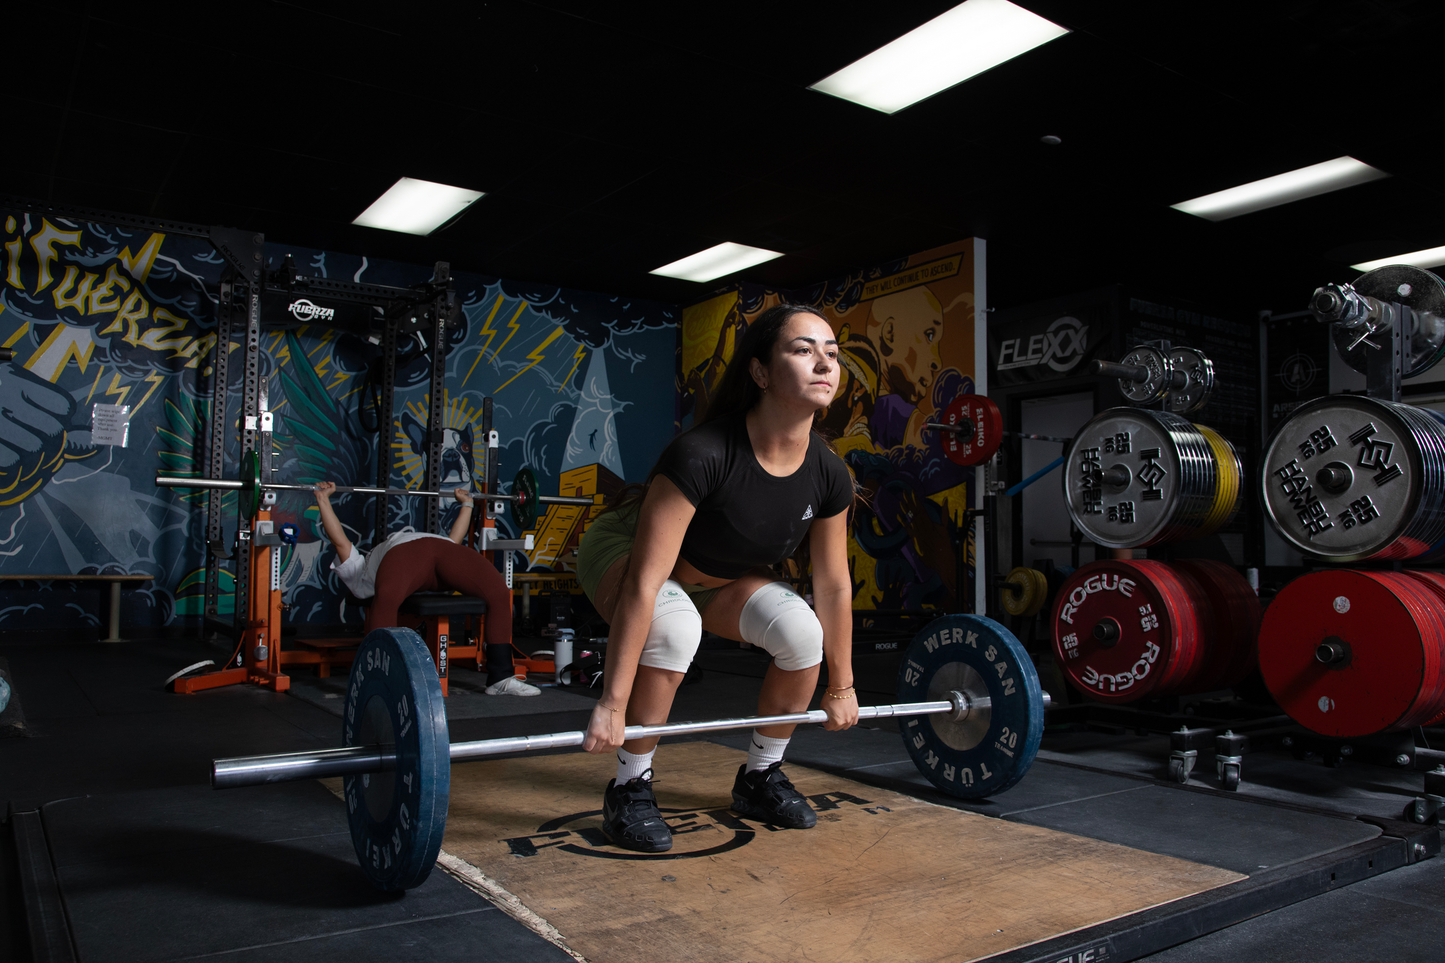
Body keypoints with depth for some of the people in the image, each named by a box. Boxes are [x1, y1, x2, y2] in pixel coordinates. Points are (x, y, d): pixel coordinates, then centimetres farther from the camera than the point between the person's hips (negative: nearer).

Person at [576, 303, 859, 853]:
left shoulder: (828, 475, -19)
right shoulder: (703, 453, -37)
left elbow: (833, 584, -5)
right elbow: (645, 581, -36)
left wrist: (841, 686, 4)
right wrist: (612, 704, -34)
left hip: (718, 576, 5)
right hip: (623, 554, -5)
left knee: (801, 631, -19)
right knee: (675, 627, -36)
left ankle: (759, 778, 6)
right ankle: (629, 789, -13)